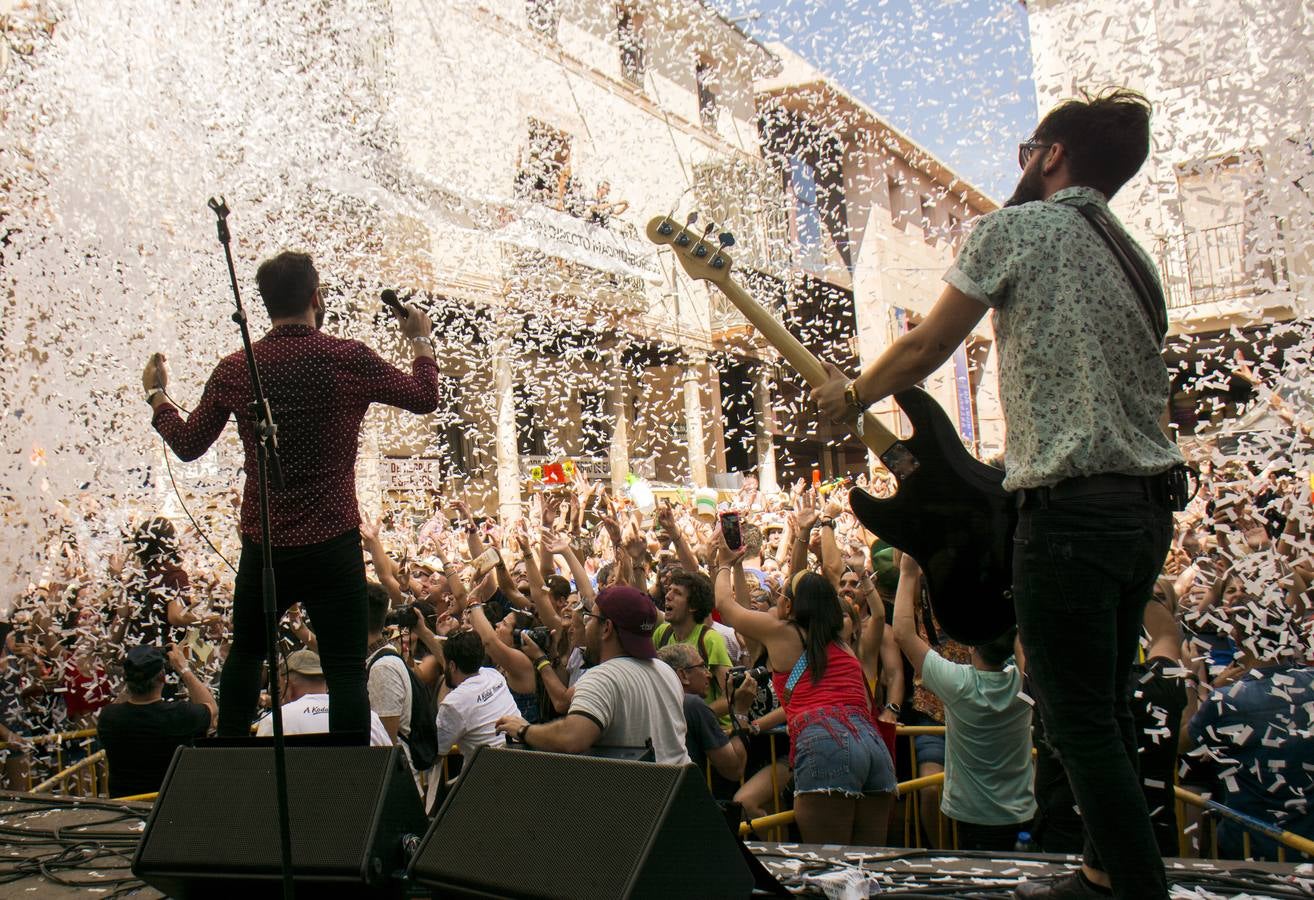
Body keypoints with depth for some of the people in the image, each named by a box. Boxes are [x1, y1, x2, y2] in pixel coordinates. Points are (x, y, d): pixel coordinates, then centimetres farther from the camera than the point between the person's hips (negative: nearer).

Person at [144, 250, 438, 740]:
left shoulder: (234, 370, -1)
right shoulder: (349, 359, -9)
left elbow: (188, 443, 12)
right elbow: (425, 397, 6)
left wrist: (156, 395, 30)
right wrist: (421, 339, 24)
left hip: (262, 544, 3)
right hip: (332, 545, -3)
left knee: (244, 655, 23)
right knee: (345, 669, 2)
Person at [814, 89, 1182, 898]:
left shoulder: (1012, 229, -4)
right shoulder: (1135, 259, 18)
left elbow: (923, 350, -1)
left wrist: (851, 398, 16)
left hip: (1070, 512, -9)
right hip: (1147, 510, 9)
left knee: (1079, 723, -2)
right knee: (1107, 710, 18)